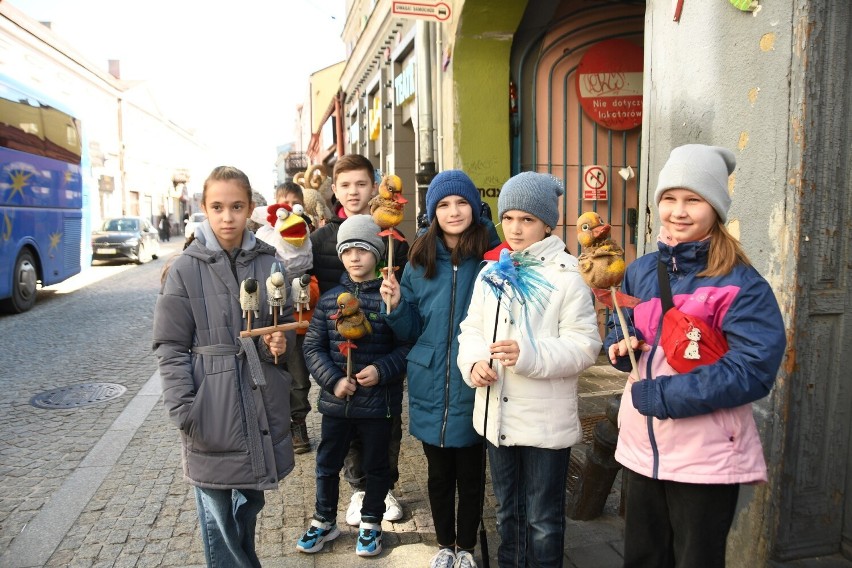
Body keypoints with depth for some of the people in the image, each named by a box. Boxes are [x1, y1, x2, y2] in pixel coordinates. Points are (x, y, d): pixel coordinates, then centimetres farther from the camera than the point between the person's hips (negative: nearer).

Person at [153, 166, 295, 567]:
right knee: (217, 514, 7)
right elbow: (171, 347, -5)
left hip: (261, 403, 3)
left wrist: (280, 342, -8)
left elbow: (287, 322, 14)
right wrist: (183, 409, -13)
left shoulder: (269, 262, 2)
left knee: (250, 502, 18)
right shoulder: (186, 268, -6)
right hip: (212, 411, -3)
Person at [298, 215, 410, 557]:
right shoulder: (329, 299, 0)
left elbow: (407, 346, -8)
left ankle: (370, 524, 38)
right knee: (327, 464, 17)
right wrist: (334, 381, -11)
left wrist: (382, 370, -21)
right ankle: (324, 521, 40)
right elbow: (313, 347, 1)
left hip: (378, 402, -3)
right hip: (335, 401, 3)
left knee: (376, 466, 15)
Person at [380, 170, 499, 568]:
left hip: (472, 386, -2)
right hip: (430, 386, 3)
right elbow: (411, 329, 6)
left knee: (470, 474, 14)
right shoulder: (421, 260, 2)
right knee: (439, 474, 18)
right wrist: (396, 304, -11)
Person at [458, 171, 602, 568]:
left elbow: (584, 345, -16)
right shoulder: (491, 273, 6)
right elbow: (472, 328, 9)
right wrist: (473, 361, -11)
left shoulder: (566, 276, -12)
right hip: (497, 416, 6)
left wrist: (529, 355, -29)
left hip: (547, 421, -5)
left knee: (543, 520, 11)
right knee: (507, 511, 24)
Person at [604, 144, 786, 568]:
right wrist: (622, 346, -9)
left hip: (707, 455, -5)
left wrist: (662, 395, -21)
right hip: (640, 446, 5)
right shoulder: (640, 271, 4)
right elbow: (618, 334, 15)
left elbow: (753, 370, -20)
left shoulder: (742, 284, -13)